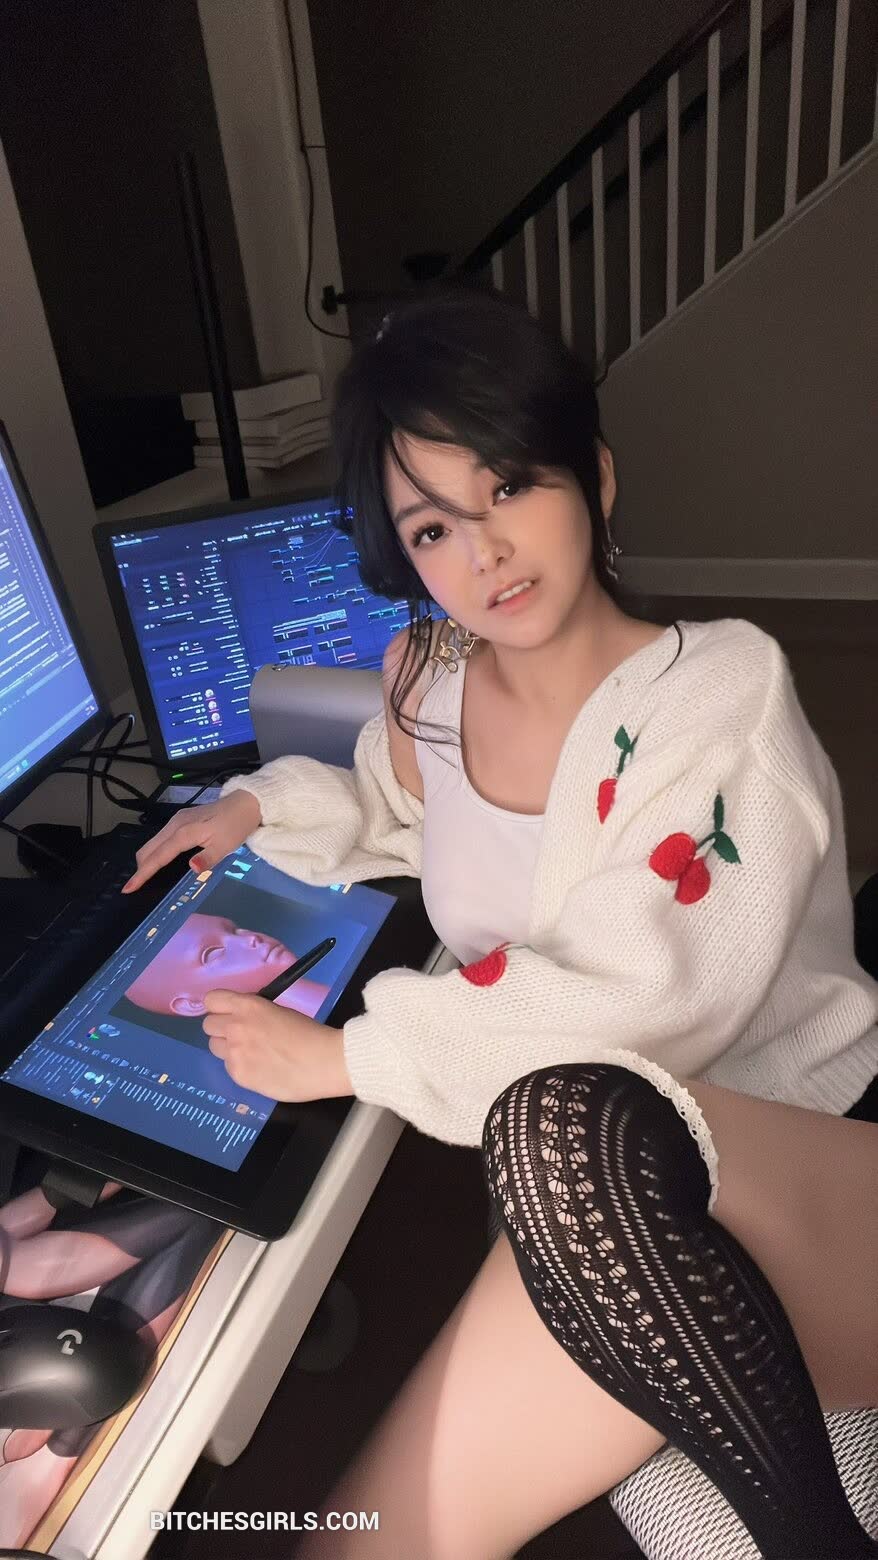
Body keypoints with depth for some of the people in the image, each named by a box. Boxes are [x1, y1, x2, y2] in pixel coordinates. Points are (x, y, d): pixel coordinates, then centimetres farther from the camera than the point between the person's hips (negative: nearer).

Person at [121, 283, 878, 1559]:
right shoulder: (426, 677, 4)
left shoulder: (721, 688, -11)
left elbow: (641, 1000, -21)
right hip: (601, 1215, 4)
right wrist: (267, 803, 8)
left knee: (566, 1130, -37)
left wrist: (354, 1054, -18)